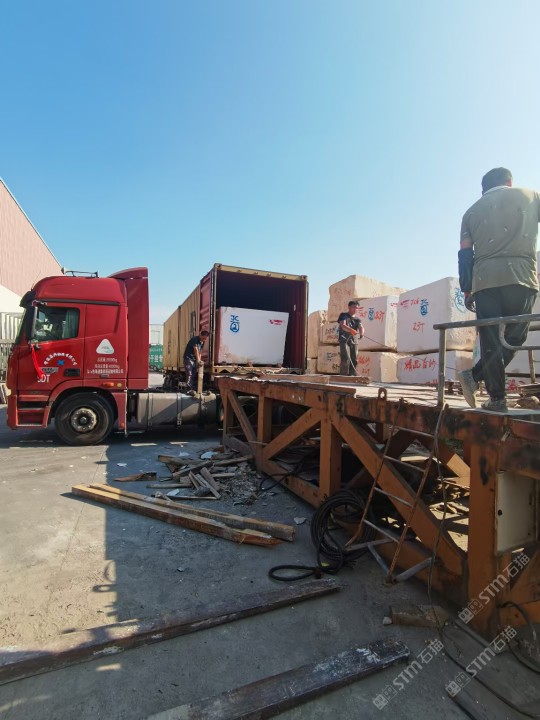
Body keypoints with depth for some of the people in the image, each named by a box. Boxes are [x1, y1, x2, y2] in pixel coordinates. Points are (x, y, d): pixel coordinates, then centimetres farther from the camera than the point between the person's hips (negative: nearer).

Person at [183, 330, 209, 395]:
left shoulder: (202, 342, 8)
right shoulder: (195, 339, -17)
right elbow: (196, 350, -23)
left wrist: (199, 360, -1)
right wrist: (198, 360, -28)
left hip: (194, 360, 8)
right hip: (188, 358, -8)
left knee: (194, 375, 7)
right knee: (189, 374, -12)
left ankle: (193, 389, 10)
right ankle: (191, 389, -16)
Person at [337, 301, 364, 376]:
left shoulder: (357, 319, 18)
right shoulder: (344, 315, 5)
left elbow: (361, 327, -4)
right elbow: (343, 325, -15)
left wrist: (361, 333, -29)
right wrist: (351, 330, -36)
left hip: (353, 341, 5)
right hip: (344, 340, -5)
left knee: (354, 360, 3)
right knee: (345, 359, -18)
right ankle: (343, 375, -17)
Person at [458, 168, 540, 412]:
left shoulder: (472, 211, 20)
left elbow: (464, 255, 10)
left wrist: (466, 289, 10)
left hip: (484, 280, 2)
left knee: (491, 341, 2)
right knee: (514, 337, 6)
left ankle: (497, 399, -1)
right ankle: (475, 375, -5)